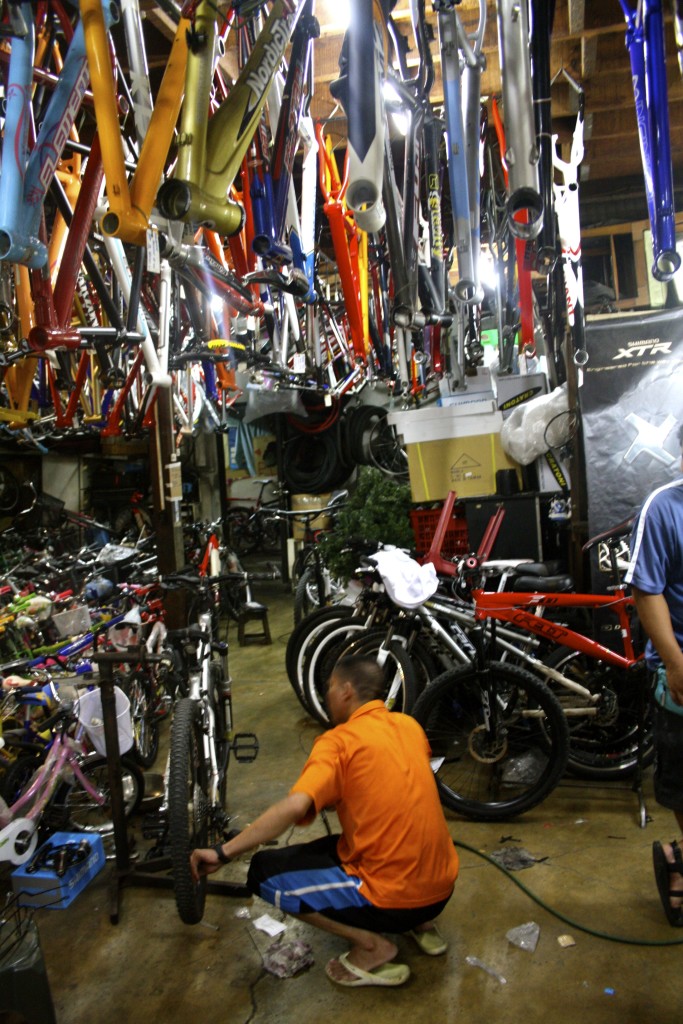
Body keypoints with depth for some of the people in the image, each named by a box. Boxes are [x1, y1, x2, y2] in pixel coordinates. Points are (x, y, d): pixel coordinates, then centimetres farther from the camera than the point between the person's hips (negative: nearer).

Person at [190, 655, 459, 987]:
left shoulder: (339, 741, -13)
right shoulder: (409, 725, 6)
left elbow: (295, 807, -28)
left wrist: (223, 852, -21)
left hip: (392, 899, -7)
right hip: (443, 888, 8)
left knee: (264, 871, 1)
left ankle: (370, 945, -2)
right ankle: (422, 923, 19)